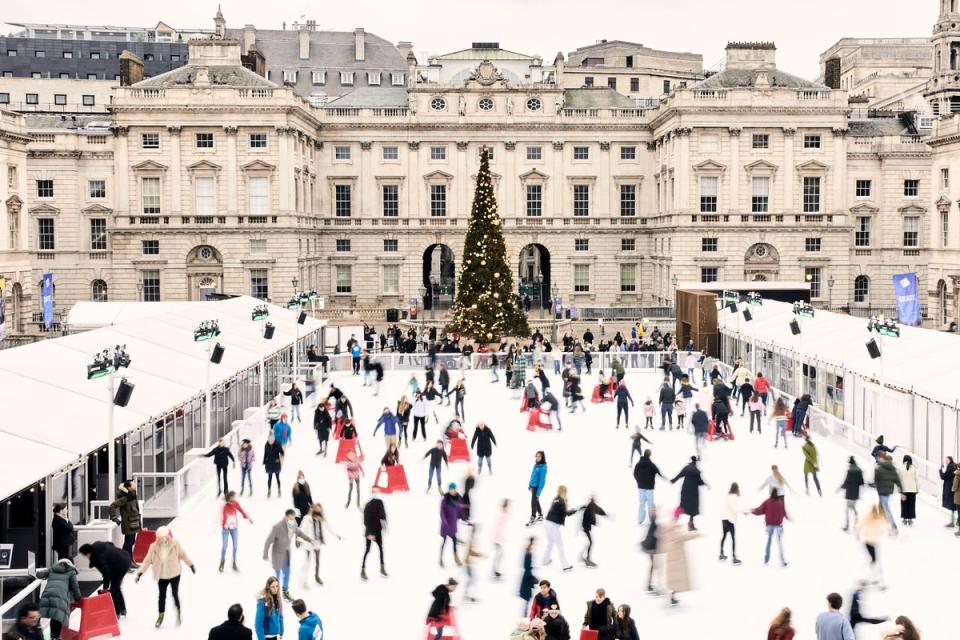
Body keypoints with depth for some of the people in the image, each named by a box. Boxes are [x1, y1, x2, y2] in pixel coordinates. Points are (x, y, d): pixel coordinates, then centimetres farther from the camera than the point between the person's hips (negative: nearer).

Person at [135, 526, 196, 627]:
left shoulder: (175, 544, -13)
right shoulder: (154, 547, -11)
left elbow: (183, 555, 0)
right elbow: (147, 560, -6)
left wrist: (191, 565, 8)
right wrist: (140, 572, -8)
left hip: (174, 574, -1)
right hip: (161, 576, 1)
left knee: (175, 594, 5)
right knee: (162, 596, 8)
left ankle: (178, 613, 27)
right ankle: (160, 616, 25)